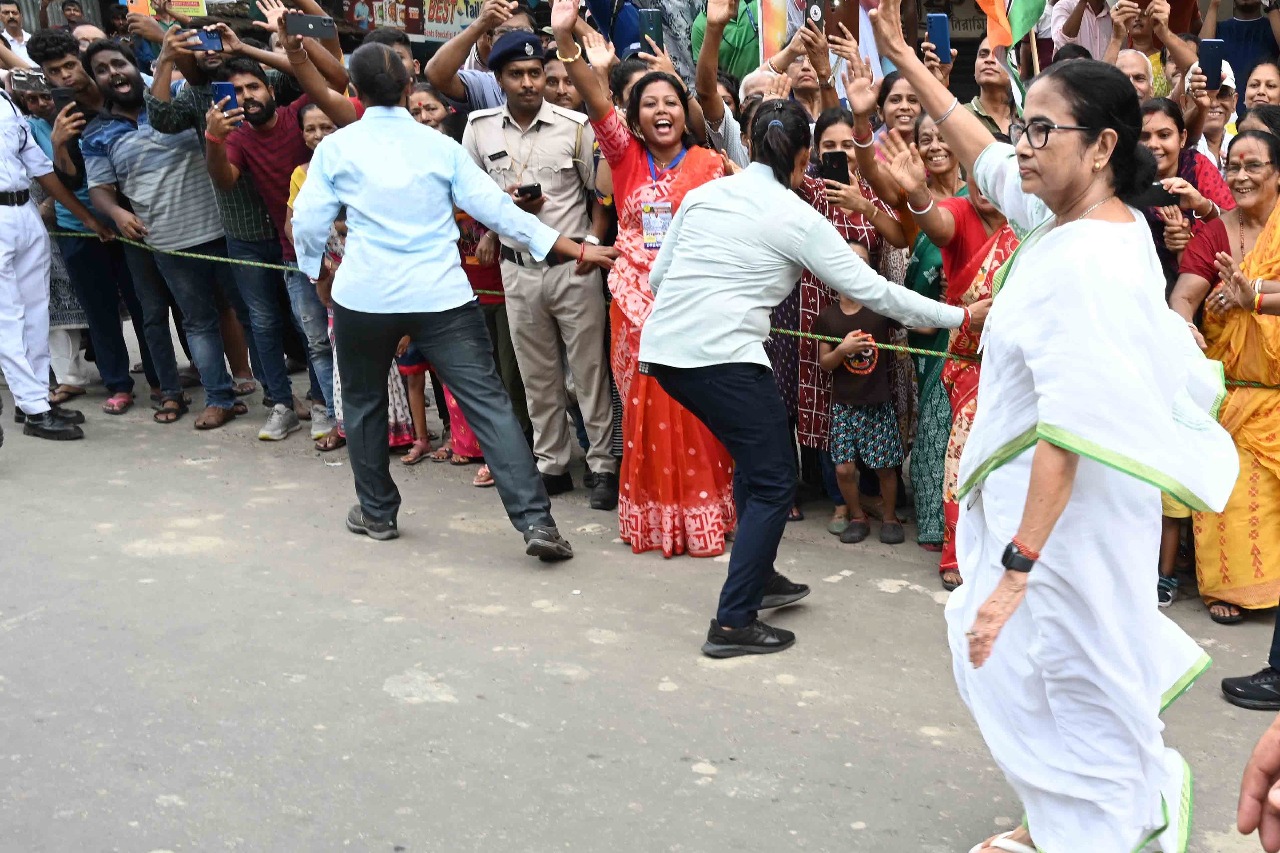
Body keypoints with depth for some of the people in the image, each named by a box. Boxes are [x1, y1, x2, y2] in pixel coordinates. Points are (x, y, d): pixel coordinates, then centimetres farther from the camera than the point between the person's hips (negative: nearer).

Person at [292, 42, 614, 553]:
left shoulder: (335, 148, 3)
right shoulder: (441, 146, 4)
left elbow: (308, 223, 5)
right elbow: (497, 209, 1)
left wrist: (317, 269, 26)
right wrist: (577, 250, 5)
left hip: (363, 297, 0)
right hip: (441, 297, 0)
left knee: (365, 403, 22)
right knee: (489, 404, -4)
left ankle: (377, 512, 33)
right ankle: (536, 522, -13)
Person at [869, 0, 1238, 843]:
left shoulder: (1086, 264, -26)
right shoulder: (1082, 214, 2)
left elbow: (1069, 435, -30)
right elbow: (985, 157, 19)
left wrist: (1016, 571, -31)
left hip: (1067, 507, -10)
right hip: (1033, 487, 10)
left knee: (1062, 683, 4)